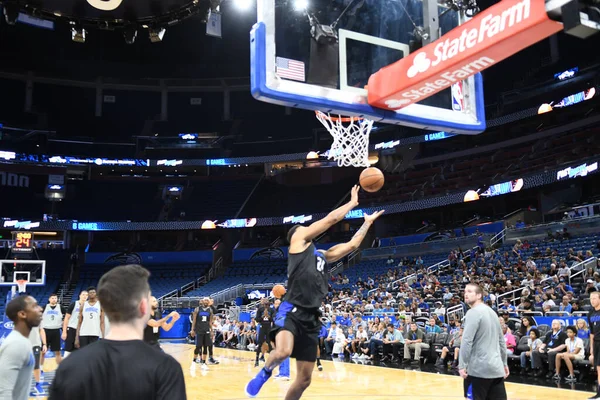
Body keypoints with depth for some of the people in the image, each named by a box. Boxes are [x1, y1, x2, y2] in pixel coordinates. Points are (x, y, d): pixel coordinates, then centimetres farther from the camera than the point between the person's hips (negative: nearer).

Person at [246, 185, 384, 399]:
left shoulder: (323, 255, 25)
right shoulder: (297, 240, 6)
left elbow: (352, 245, 27)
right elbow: (331, 218, 5)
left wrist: (368, 222, 31)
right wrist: (353, 202, 17)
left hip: (311, 318, 7)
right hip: (292, 311, -7)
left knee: (304, 379, 7)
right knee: (282, 352, -34)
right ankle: (264, 373, -1)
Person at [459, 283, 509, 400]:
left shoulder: (473, 312, -11)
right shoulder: (492, 312, 15)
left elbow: (467, 341, -18)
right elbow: (501, 341, 20)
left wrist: (462, 365, -16)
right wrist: (504, 363, 25)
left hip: (478, 368, -8)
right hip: (496, 367, 8)